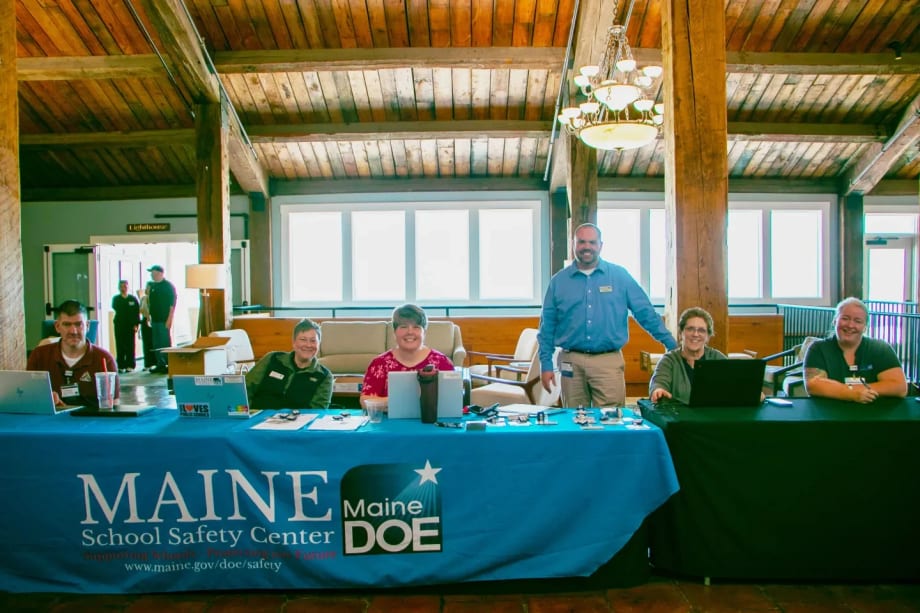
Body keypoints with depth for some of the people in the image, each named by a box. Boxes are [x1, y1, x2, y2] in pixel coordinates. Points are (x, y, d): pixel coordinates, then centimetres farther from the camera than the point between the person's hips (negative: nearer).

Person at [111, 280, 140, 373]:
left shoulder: (133, 298, 6)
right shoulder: (116, 298, 10)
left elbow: (137, 312, 3)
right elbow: (115, 307, -6)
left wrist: (136, 324, -5)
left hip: (130, 325, -1)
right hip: (119, 325, 1)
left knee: (130, 345, 0)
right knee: (120, 345, 0)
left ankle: (130, 365, 5)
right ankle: (121, 366, 5)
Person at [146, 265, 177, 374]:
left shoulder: (168, 286, -7)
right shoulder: (153, 286, 14)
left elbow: (172, 304, -12)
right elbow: (150, 302, 21)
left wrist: (169, 319, -18)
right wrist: (149, 316, 14)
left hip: (164, 320, -7)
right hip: (155, 319, 7)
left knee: (165, 343, -5)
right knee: (156, 344, 10)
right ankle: (160, 365, 17)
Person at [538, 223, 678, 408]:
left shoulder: (620, 276, 4)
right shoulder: (559, 281, 6)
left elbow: (645, 312, 6)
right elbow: (548, 325, 8)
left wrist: (673, 345, 4)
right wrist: (546, 364, 2)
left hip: (609, 361, -1)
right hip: (571, 362, 1)